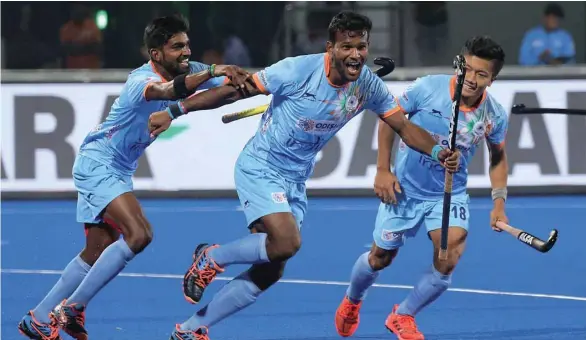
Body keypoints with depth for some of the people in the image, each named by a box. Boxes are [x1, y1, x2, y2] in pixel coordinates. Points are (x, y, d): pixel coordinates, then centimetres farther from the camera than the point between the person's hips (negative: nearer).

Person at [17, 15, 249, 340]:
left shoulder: (188, 71, 0)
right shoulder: (143, 79, -25)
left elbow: (231, 83, 0)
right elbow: (168, 90, -48)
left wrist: (241, 81, -22)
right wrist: (212, 72, -59)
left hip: (119, 172, 9)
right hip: (97, 164, -9)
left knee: (97, 253, 10)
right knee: (138, 233, -24)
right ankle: (72, 309, -17)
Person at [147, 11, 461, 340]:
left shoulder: (368, 86, -8)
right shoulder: (299, 70, -22)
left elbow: (405, 127, -2)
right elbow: (236, 91, -15)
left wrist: (438, 151, -23)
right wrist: (175, 112, -15)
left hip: (295, 181, 6)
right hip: (260, 168, -6)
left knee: (269, 272, 5)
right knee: (287, 242, -28)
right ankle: (211, 258, -2)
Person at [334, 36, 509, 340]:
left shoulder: (495, 116, -14)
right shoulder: (428, 88, -21)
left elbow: (498, 158, 6)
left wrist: (499, 202, -6)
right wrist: (383, 169, -8)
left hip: (449, 194, 1)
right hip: (404, 189, -1)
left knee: (449, 255, -20)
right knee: (381, 257, 11)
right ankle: (352, 301, 46)